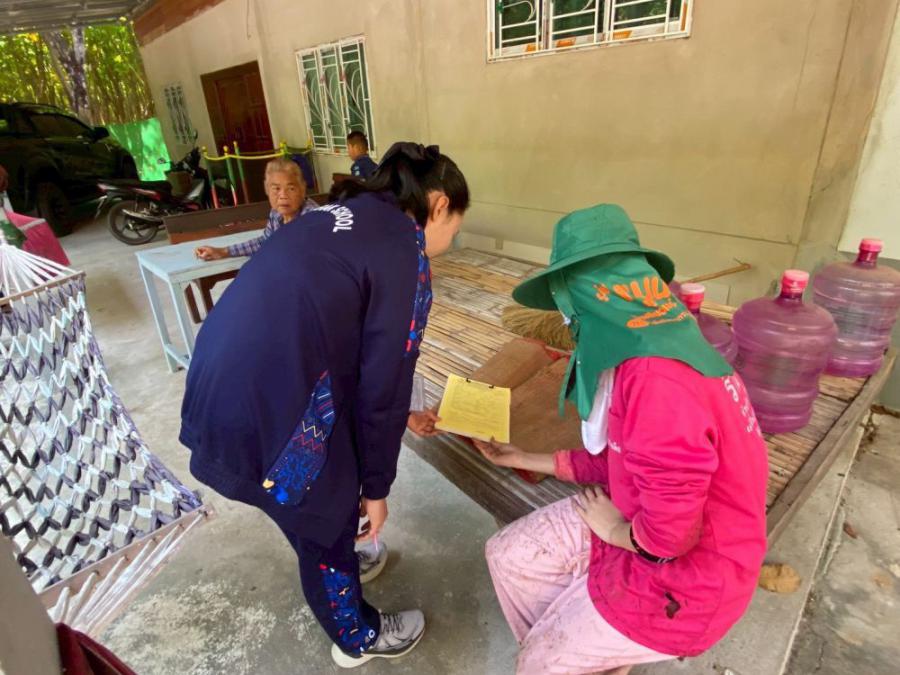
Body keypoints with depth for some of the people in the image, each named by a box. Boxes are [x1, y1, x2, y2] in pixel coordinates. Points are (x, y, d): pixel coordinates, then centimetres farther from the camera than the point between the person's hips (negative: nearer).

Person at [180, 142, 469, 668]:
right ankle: (358, 638, 48)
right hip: (265, 415, -8)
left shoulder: (342, 218, 15)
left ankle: (342, 566, 62)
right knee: (326, 527, 19)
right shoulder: (405, 256, -12)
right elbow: (382, 385, -10)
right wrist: (377, 487, 5)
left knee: (323, 508, 33)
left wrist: (402, 414, 31)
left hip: (220, 389, 9)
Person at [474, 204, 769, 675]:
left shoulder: (657, 379, -35)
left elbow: (672, 531, -32)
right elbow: (617, 462, 7)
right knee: (507, 555, 8)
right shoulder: (637, 354, -2)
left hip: (688, 573, -8)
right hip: (640, 522, 8)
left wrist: (617, 530, -9)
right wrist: (522, 459, 12)